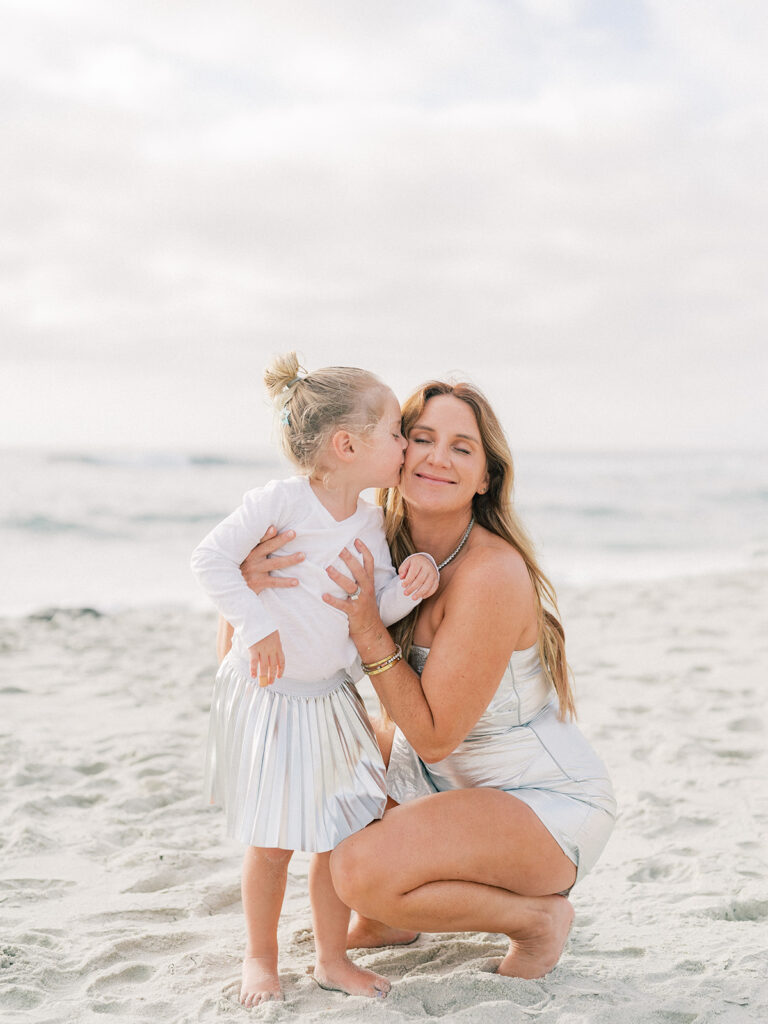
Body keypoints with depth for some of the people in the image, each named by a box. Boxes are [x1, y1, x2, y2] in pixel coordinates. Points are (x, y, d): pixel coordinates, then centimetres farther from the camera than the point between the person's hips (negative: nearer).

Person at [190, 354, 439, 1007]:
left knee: (341, 835, 9)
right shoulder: (279, 502, -18)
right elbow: (211, 559, -19)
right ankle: (261, 958, 23)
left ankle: (333, 957, 25)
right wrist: (257, 627, -22)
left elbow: (379, 607, 1)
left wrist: (409, 585, -19)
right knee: (272, 843, 3)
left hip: (333, 699, 6)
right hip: (267, 699, -5)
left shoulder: (371, 520, 1)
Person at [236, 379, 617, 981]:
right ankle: (390, 917, 19)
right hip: (451, 778, 8)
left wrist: (368, 627, -31)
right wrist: (251, 576, -27)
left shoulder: (492, 574, -27)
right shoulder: (382, 547, -5)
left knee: (362, 870, -28)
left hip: (552, 805, -8)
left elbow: (434, 737, -23)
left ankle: (538, 916, -2)